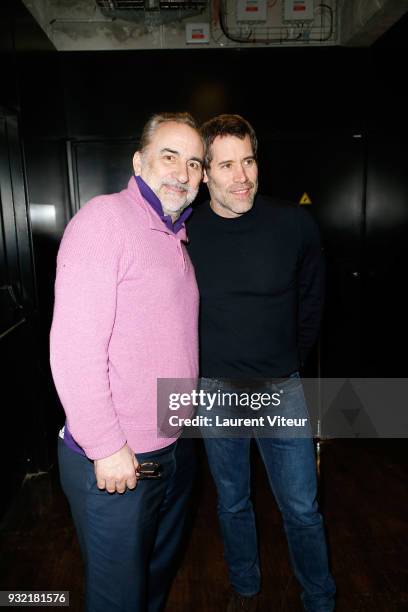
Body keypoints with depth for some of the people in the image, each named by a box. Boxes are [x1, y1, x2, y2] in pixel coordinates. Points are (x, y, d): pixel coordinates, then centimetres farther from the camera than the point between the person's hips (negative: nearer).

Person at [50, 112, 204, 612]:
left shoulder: (177, 237, 10)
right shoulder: (105, 218, -16)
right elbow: (74, 346, -23)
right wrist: (107, 448, -20)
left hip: (175, 452, 8)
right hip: (114, 462, -7)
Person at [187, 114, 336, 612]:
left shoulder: (295, 224, -9)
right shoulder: (185, 234, -8)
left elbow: (310, 299, 6)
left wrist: (292, 360, 9)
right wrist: (199, 368, 6)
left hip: (281, 388, 0)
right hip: (216, 389, 1)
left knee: (302, 510, 12)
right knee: (232, 504, 19)